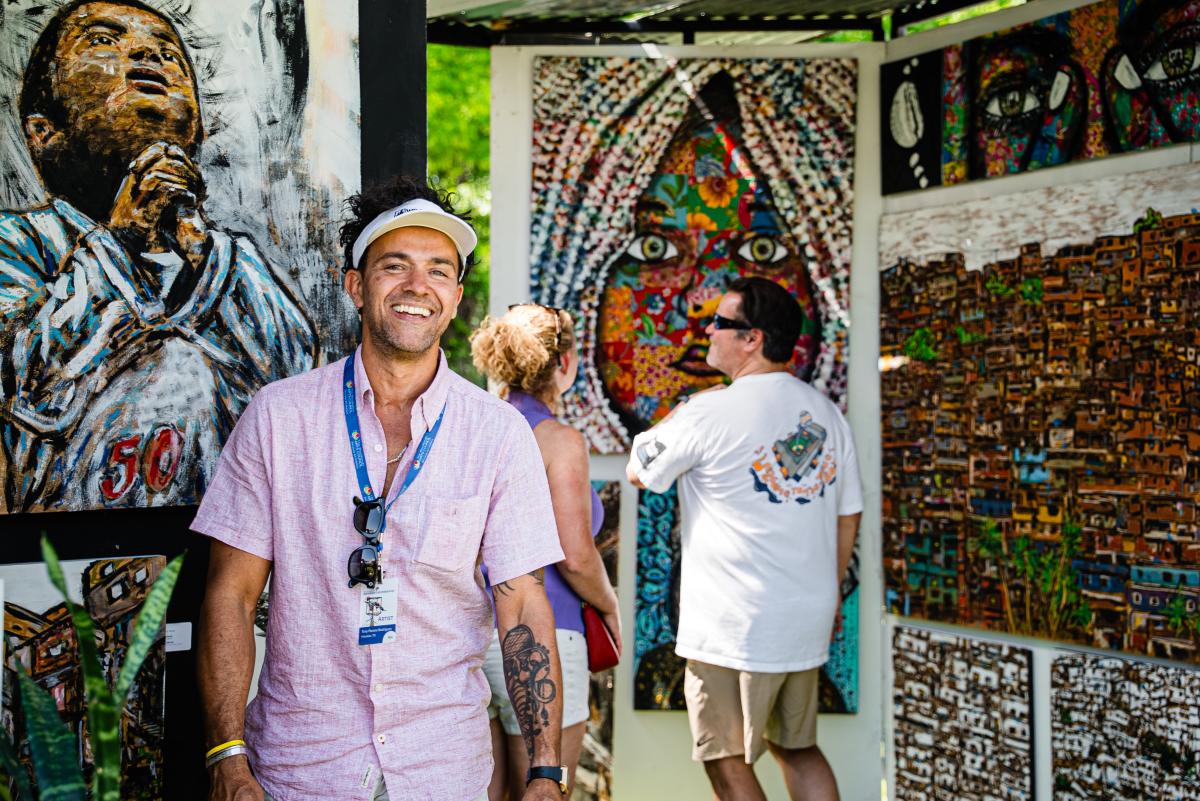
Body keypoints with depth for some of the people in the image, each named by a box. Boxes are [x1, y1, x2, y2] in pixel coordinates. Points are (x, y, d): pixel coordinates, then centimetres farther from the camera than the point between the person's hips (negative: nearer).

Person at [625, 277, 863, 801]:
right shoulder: (825, 412, 6)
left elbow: (639, 472, 1)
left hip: (735, 626, -7)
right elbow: (847, 516, 12)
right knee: (799, 750, 20)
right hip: (808, 620, 7)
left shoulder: (708, 413, -14)